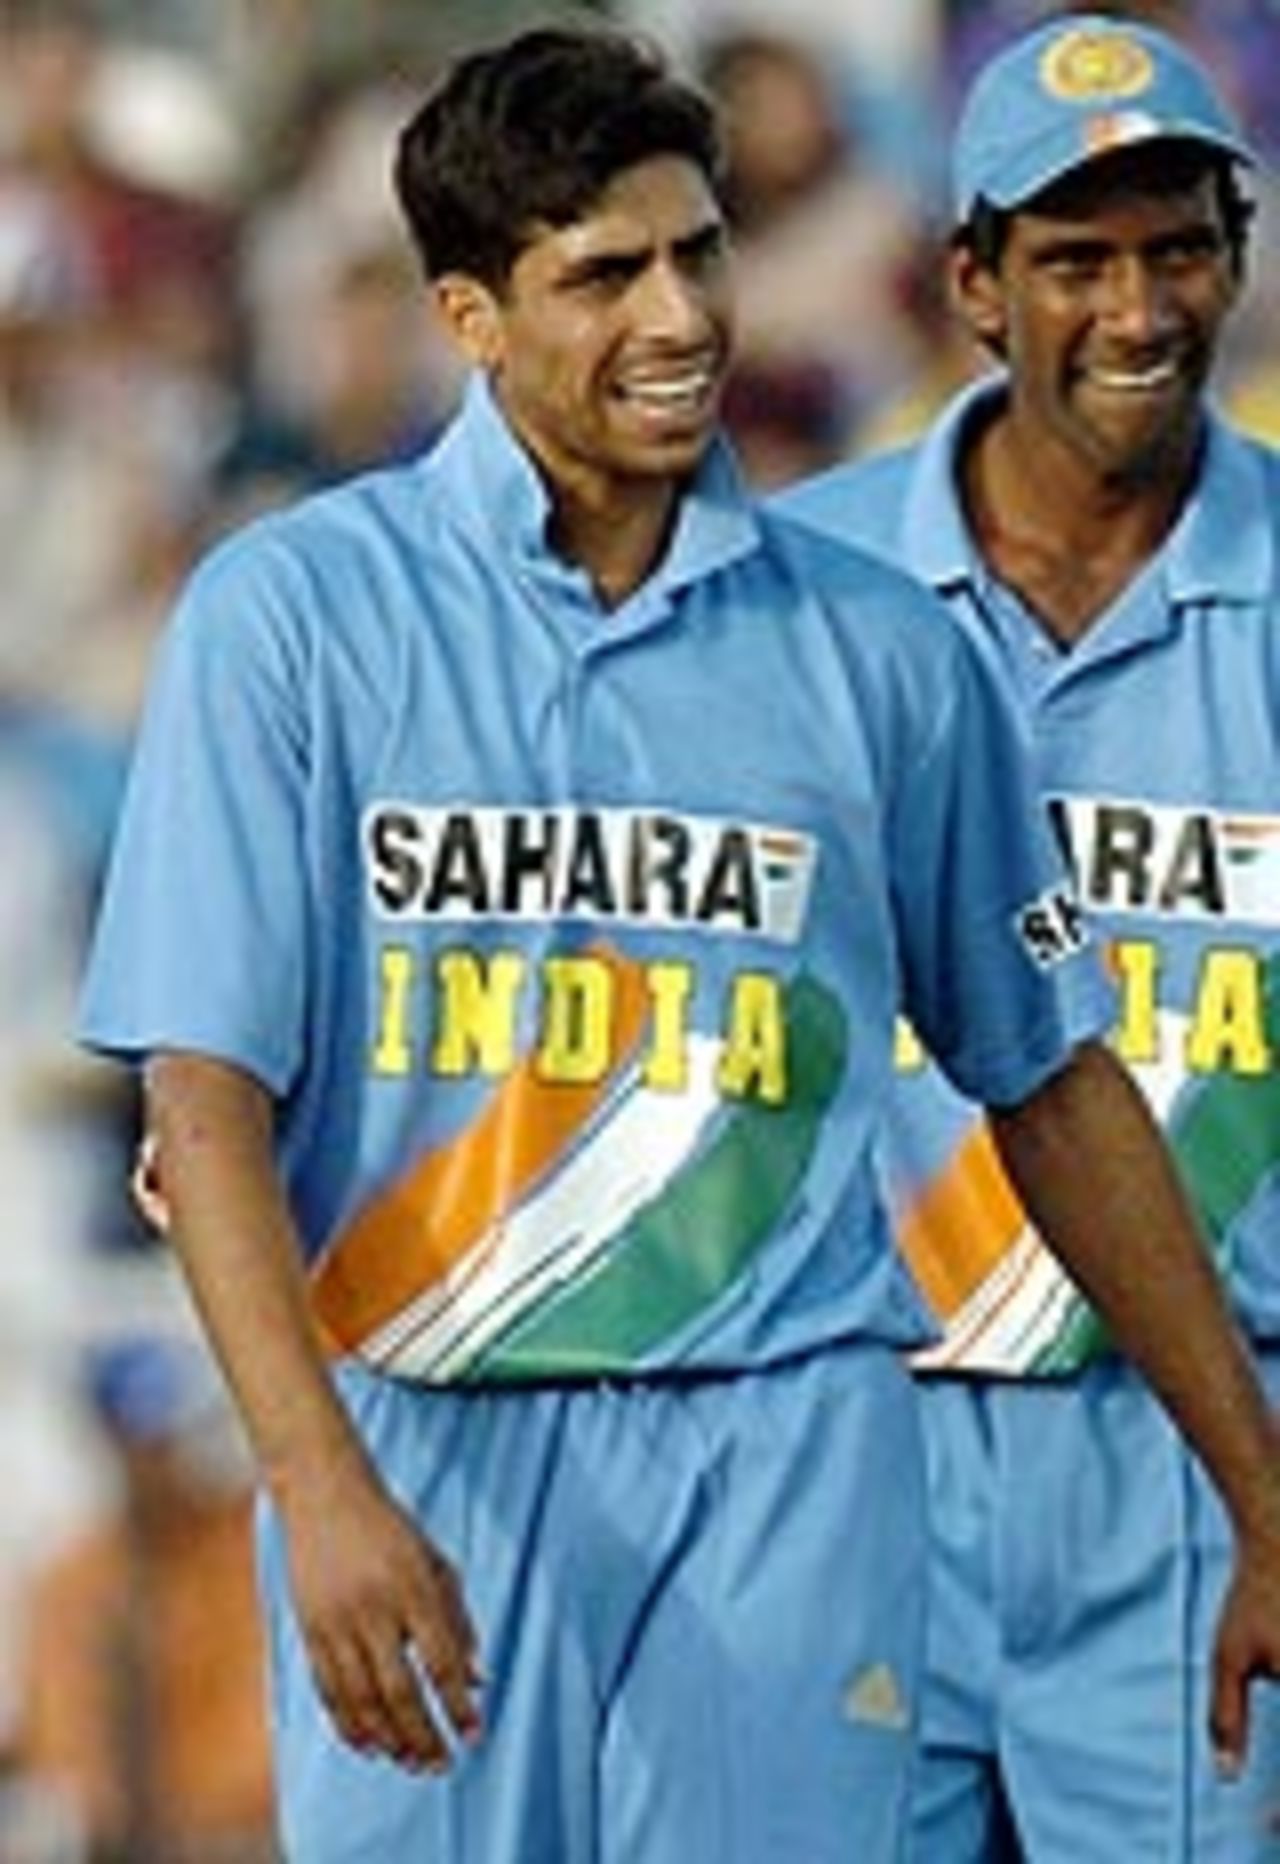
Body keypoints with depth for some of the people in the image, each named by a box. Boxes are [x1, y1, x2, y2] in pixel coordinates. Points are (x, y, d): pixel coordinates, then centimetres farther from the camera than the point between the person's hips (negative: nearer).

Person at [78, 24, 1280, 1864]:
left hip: (785, 1454, 1)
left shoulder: (880, 652, 8)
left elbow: (1055, 1087, 16)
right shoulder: (290, 614, 1)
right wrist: (322, 1487, -19)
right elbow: (210, 1089, -5)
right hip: (418, 1456, -1)